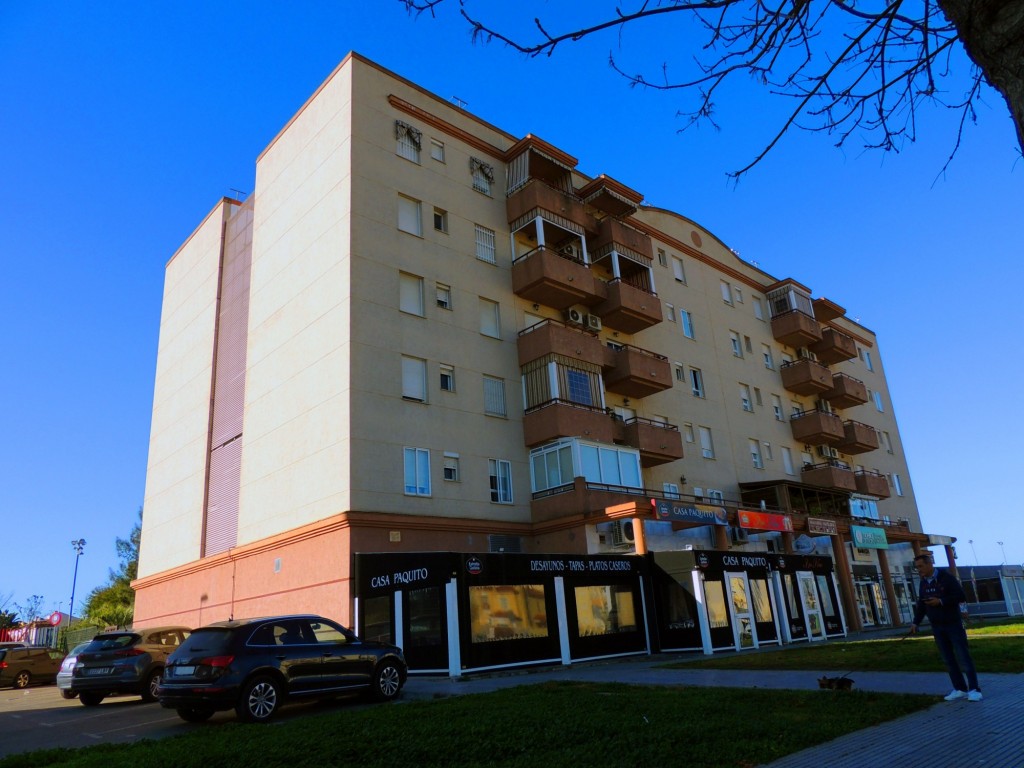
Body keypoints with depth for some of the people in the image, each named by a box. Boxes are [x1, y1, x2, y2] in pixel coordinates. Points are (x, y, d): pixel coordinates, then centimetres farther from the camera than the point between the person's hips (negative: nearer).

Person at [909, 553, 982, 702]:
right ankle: (960, 689, 10)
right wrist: (916, 623, 4)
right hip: (937, 627, 6)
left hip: (953, 623, -6)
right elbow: (921, 604, 11)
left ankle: (974, 689, 1)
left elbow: (961, 596, -15)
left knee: (963, 657, -4)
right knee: (948, 659, 5)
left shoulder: (946, 577, -11)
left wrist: (941, 601, -22)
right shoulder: (923, 583, 8)